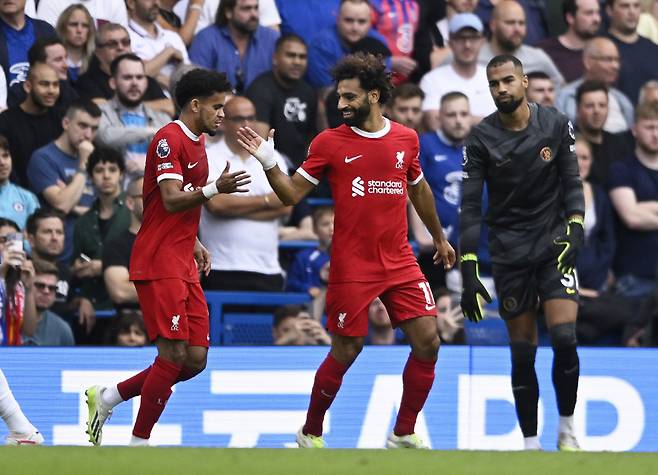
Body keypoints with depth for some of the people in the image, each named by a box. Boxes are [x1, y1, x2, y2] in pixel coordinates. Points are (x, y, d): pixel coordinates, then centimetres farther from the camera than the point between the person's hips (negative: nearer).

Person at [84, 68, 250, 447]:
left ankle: (107, 398, 18)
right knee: (174, 355, -13)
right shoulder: (169, 139, -11)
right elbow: (172, 200, -22)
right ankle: (139, 443, -3)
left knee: (195, 360, 3)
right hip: (158, 265, -9)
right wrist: (215, 189, -35)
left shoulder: (197, 141, 18)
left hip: (184, 266, 9)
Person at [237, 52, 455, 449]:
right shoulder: (329, 143, -4)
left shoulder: (406, 139, 5)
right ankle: (310, 433, 18)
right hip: (352, 265, -3)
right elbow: (292, 194, -2)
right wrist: (269, 164, -19)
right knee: (345, 352, -1)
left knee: (428, 342, -5)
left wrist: (439, 238, 31)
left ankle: (404, 433, 8)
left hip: (400, 263, 3)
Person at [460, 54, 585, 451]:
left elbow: (572, 181, 5)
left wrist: (575, 226, -14)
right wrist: (469, 272, -11)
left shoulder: (557, 125, -2)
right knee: (522, 352, 1)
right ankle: (531, 443, 10)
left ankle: (567, 430, 4)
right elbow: (471, 206, -6)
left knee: (564, 338, -14)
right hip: (509, 251, 0)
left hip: (553, 242, 0)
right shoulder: (481, 138, -5)